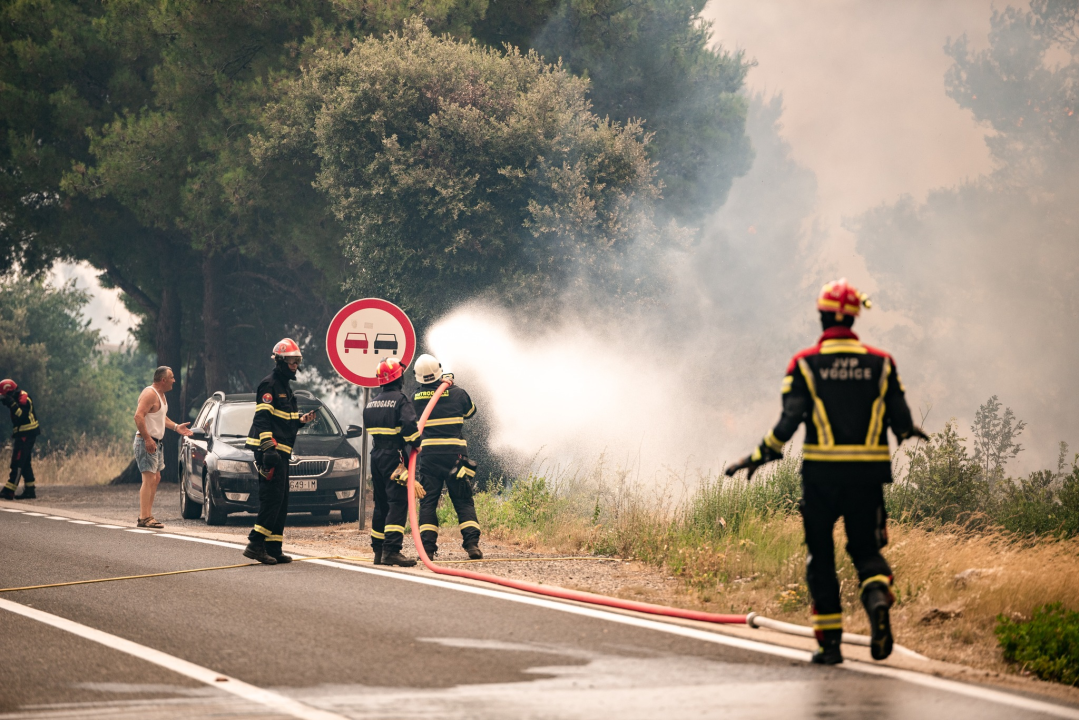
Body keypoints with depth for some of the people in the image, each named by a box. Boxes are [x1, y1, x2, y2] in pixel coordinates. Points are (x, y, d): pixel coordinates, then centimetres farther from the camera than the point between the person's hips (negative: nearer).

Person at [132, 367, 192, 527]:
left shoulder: (161, 395, 16)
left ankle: (147, 516, 16)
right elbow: (138, 416, -26)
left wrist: (176, 427, 16)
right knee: (149, 479, -14)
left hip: (156, 442, 11)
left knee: (156, 478, 12)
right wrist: (147, 439, -29)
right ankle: (144, 518, -17)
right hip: (146, 442, -11)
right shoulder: (149, 394, -16)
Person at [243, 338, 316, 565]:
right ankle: (256, 544, -14)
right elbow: (263, 419, -17)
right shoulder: (270, 385, -9)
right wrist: (269, 448, -24)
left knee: (280, 502, 9)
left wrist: (302, 420, 12)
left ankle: (274, 548, 11)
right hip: (269, 450, -10)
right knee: (272, 498, -14)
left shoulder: (285, 387, 22)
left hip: (281, 452, 10)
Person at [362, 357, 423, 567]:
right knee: (398, 503, -11)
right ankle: (391, 550, -20)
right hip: (394, 458, -8)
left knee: (381, 504, 15)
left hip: (376, 457, 8)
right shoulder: (400, 400, -10)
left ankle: (378, 550, 17)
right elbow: (409, 425, -22)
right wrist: (415, 442, -7)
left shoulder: (371, 404, 14)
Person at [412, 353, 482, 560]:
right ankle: (472, 544, -8)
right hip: (454, 454, 0)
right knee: (463, 502, 5)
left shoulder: (416, 398, 1)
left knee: (428, 502, 6)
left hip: (428, 455, 0)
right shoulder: (456, 393, 1)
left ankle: (427, 547, -2)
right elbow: (471, 411, 21)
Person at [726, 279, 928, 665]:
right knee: (865, 547, 14)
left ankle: (829, 640, 6)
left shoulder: (806, 363, -2)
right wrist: (910, 431, 29)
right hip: (868, 473, 2)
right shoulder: (880, 363, 4)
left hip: (821, 473, -2)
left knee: (821, 554, 10)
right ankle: (878, 596, -18)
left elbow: (789, 421, -10)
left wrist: (759, 457, 1)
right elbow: (901, 420, 5)